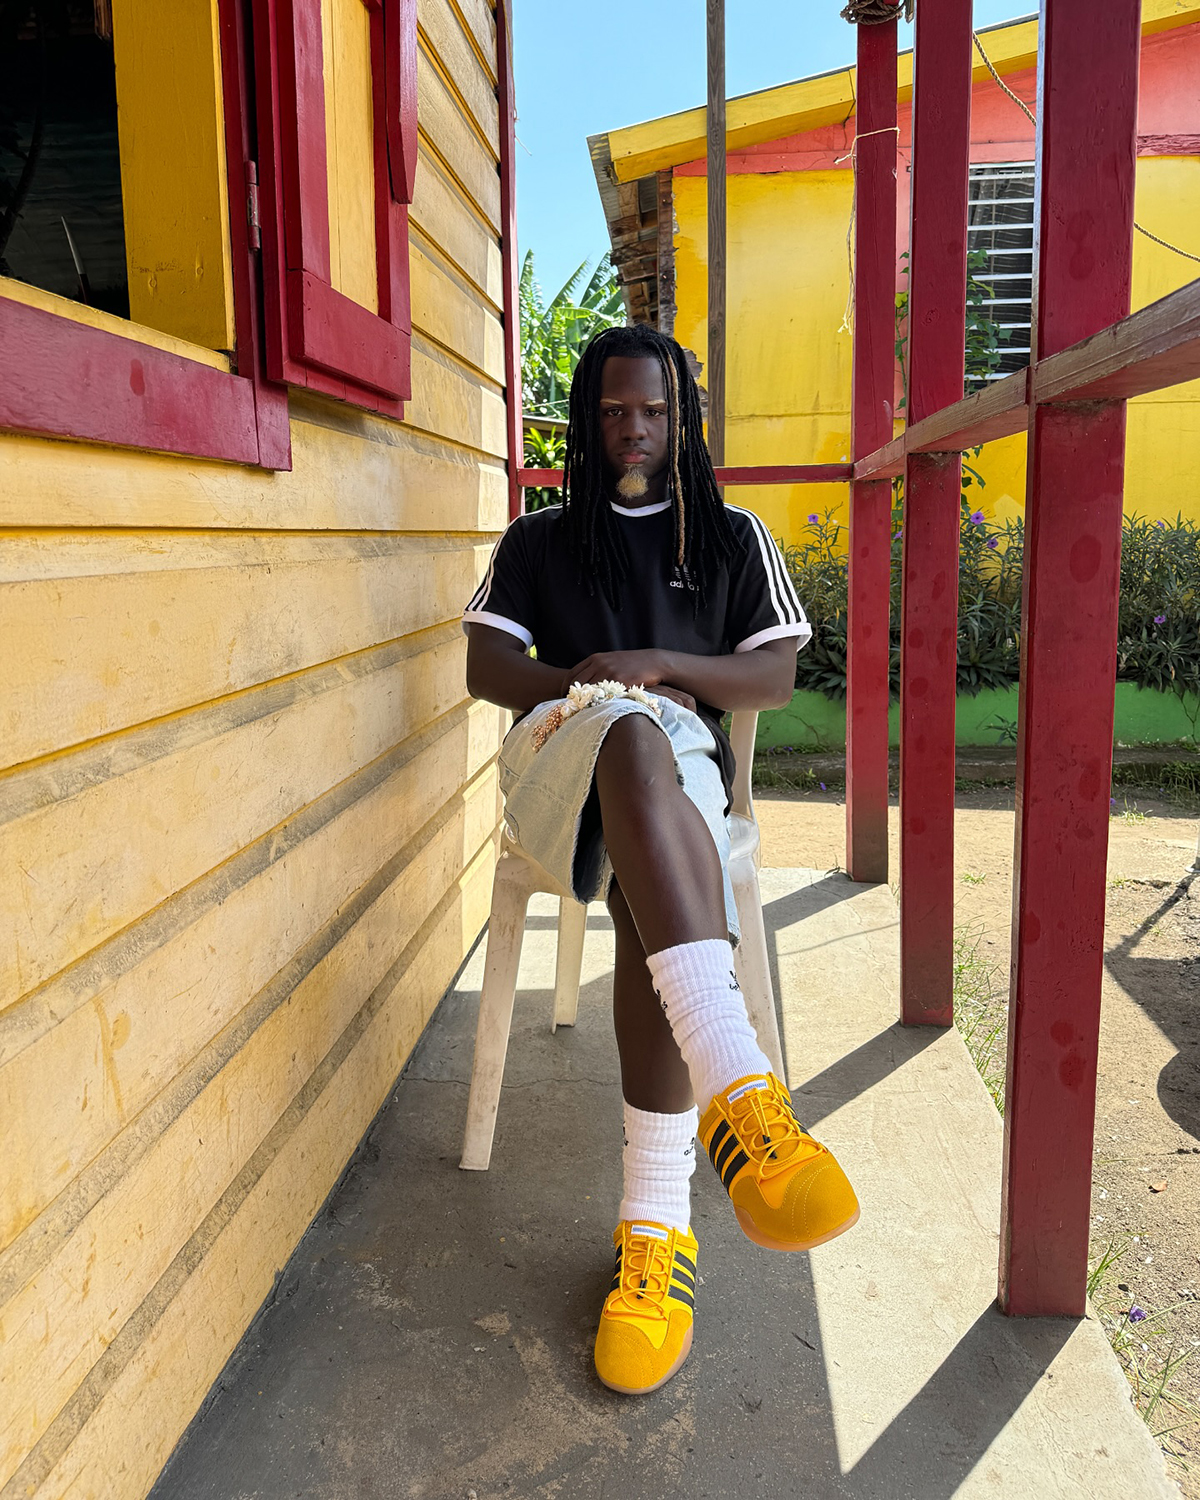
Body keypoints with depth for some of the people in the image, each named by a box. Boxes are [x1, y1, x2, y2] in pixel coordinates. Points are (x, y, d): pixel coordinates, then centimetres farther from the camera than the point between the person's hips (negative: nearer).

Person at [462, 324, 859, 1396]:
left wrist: (653, 664, -6)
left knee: (648, 891, -36)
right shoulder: (538, 541, 22)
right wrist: (594, 689, -8)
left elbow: (776, 678, 10)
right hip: (555, 758, -1)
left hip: (678, 767, 1)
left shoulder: (735, 538, 21)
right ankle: (736, 1088, -55)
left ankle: (657, 1222, -33)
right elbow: (484, 667, 9)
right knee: (633, 732, -40)